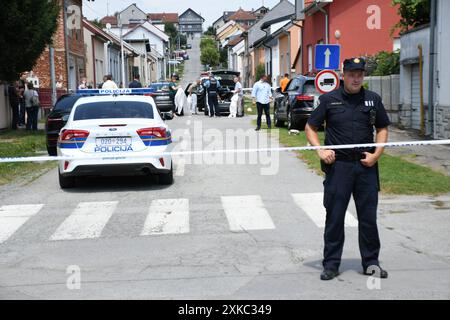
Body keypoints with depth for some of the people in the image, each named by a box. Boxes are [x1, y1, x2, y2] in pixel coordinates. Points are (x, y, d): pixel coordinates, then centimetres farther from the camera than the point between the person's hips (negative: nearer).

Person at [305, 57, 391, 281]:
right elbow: (310, 128, 6)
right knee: (334, 216, 3)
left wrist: (376, 154, 0)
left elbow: (382, 128, 15)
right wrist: (320, 151, -8)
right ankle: (331, 264, 13)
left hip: (366, 165, 2)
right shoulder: (329, 99, 2)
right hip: (338, 165, -2)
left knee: (368, 216, 8)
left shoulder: (373, 99, 8)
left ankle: (371, 262, 21)